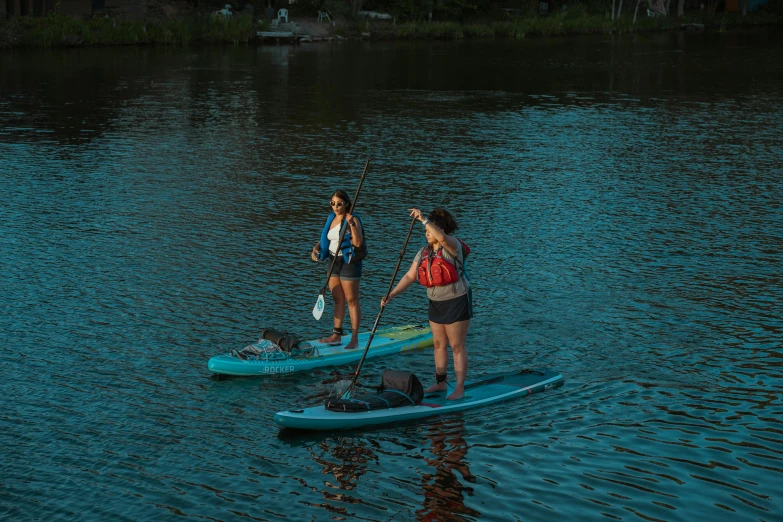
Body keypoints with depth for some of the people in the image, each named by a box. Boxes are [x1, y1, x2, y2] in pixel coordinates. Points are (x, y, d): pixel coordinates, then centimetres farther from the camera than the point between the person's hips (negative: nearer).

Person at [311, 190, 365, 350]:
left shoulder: (353, 220, -15)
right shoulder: (331, 218, 8)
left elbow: (358, 243, -26)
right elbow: (324, 239, 17)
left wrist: (351, 224, -35)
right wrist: (316, 248, -2)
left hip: (349, 263, -8)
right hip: (333, 261, 8)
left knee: (351, 300, -3)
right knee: (338, 299, 14)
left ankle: (354, 339, 0)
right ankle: (336, 335, 21)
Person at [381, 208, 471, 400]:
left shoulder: (452, 245, -14)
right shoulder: (424, 253, 7)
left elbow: (442, 238, -39)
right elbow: (410, 276, 4)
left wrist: (423, 219, -37)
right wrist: (391, 294, -6)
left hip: (456, 303, -7)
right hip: (436, 304, 8)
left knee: (457, 346, -2)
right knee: (439, 344, 13)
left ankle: (460, 388, 2)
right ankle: (440, 383, 24)